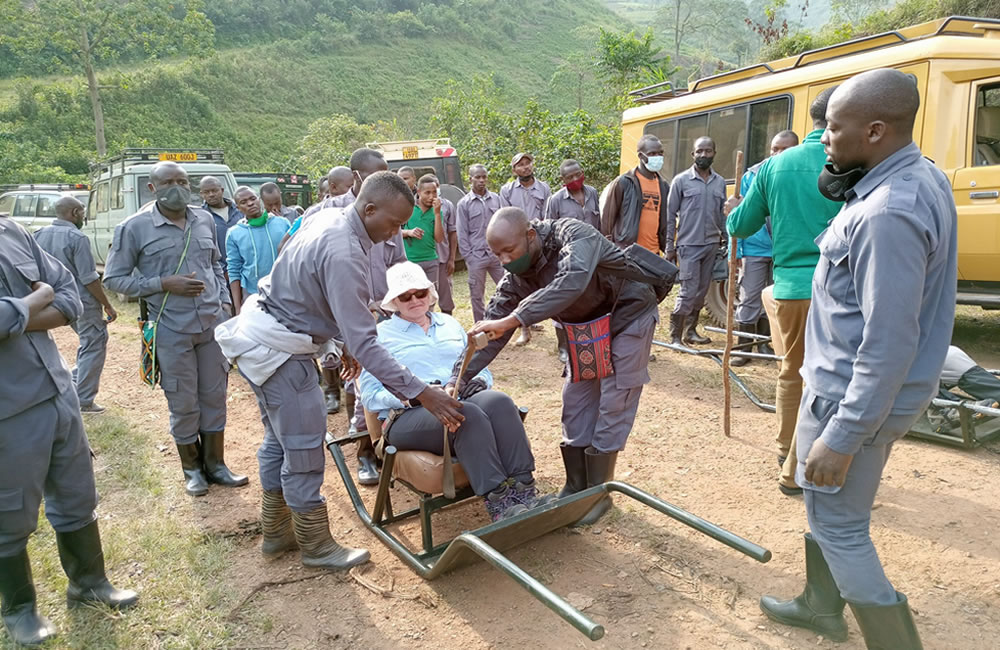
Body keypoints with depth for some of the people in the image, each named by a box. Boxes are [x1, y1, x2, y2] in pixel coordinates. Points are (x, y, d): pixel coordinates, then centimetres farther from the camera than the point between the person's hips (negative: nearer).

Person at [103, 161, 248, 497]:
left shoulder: (205, 220, 6)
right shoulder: (134, 227, -8)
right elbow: (114, 278, -5)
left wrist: (225, 300, 7)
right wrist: (164, 284, -15)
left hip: (214, 324, 4)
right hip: (171, 330, -4)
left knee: (215, 398, 12)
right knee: (184, 404, 7)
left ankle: (215, 464, 27)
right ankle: (192, 468, 27)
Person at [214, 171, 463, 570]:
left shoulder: (329, 222, 3)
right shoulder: (344, 254, -28)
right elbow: (363, 341, -32)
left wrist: (345, 342, 21)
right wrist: (420, 392, -31)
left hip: (260, 337, 11)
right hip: (279, 351, -11)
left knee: (280, 440, 20)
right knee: (304, 451, 2)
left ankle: (276, 531, 36)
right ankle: (316, 546, 18)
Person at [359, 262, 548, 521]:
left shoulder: (450, 324, 25)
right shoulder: (381, 335, 11)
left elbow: (481, 368, 25)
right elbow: (371, 396, 1)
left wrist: (479, 381, -1)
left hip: (463, 401, 4)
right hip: (410, 416, -4)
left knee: (499, 402, -31)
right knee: (467, 414, -36)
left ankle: (523, 490, -34)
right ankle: (498, 503, -37)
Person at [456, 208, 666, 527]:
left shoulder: (572, 234, -33)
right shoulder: (515, 278, -13)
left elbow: (572, 282, -52)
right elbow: (489, 331, -11)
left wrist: (513, 320, -53)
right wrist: (459, 379, -18)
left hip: (628, 316, -6)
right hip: (586, 326, 6)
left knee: (613, 405, -5)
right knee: (575, 403, 6)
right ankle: (576, 488, 20)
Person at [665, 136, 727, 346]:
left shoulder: (720, 183, 10)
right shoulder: (681, 180, -2)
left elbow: (723, 216, 15)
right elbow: (670, 215, -2)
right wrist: (669, 247, -5)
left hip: (711, 246, 5)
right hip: (688, 246, -5)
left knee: (701, 292, 10)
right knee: (688, 292, -8)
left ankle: (690, 331, 22)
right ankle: (675, 335, 3)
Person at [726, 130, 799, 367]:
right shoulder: (752, 175, -2)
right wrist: (735, 250, -4)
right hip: (754, 248, -1)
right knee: (749, 300, 2)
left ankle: (763, 342, 29)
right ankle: (744, 346, 12)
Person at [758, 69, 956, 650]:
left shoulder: (887, 214, -27)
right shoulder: (924, 176, 5)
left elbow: (888, 344, -28)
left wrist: (843, 437, -24)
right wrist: (843, 174, 1)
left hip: (856, 398, -10)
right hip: (844, 383, 10)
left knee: (840, 528, 5)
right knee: (824, 503, 25)